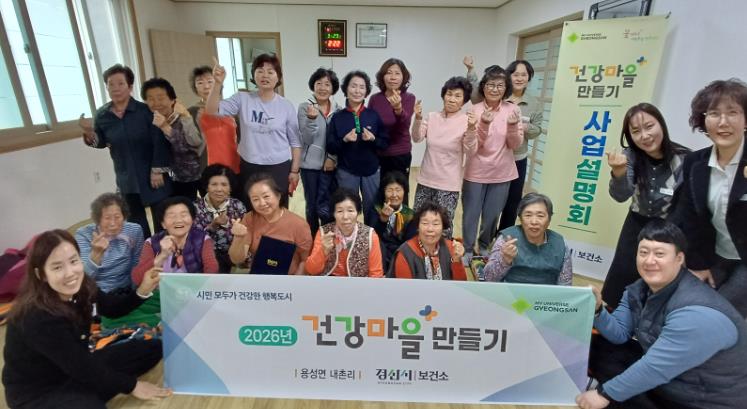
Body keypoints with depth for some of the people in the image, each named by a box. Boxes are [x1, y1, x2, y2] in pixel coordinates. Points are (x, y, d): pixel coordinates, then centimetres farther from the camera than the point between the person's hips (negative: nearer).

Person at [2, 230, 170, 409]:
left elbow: (114, 308, 5)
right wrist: (131, 386, -15)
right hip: (37, 392, -7)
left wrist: (142, 290, -16)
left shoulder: (80, 287, -11)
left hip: (75, 369, 8)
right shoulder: (38, 318, -29)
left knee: (153, 347, 1)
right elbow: (81, 366, -23)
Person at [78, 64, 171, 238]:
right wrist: (89, 132, -8)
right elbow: (101, 143, 13)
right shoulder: (102, 115, 1)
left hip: (152, 175, -4)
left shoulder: (145, 110, -11)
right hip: (127, 179, 5)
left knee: (161, 217, 5)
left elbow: (159, 142, -13)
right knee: (135, 220, 15)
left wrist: (158, 170, -16)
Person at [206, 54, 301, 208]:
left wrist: (295, 170, -2)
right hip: (249, 167, 1)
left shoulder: (286, 106, -2)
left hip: (279, 167, -1)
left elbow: (295, 142, 1)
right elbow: (211, 111, -10)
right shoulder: (242, 99, -1)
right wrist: (218, 83, -24)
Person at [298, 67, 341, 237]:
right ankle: (313, 238, 29)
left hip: (330, 164, 1)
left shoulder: (338, 110, 2)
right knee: (311, 205, 10)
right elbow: (307, 139, -10)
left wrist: (333, 158, -7)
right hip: (310, 164, 0)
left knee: (324, 207, -5)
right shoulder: (304, 107, -4)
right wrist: (311, 118, -25)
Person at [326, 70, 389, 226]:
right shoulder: (337, 117, -3)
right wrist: (344, 140, -19)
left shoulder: (374, 115, 0)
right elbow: (330, 147, -2)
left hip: (371, 170, 1)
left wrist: (373, 139, -17)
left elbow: (386, 143, 2)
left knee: (372, 209, 13)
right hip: (346, 171, -1)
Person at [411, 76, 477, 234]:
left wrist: (471, 129, -29)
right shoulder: (432, 117, 4)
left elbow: (471, 152, -13)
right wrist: (418, 119, -23)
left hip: (448, 184, -3)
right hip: (425, 180, 3)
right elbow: (417, 138, -7)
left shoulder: (467, 121, -5)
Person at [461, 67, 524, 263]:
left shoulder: (513, 109, -3)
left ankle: (484, 246, 40)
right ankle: (467, 249, 29)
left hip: (501, 173, 2)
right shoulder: (474, 110, -8)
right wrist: (484, 124, -28)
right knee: (471, 214, 8)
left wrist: (512, 125, -24)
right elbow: (473, 144, -13)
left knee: (492, 215, 16)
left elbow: (515, 144, -5)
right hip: (476, 172, -2)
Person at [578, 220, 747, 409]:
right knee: (599, 348, -3)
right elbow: (620, 334, -3)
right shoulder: (639, 289, -4)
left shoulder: (696, 313, -29)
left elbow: (655, 367, -29)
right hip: (664, 383, 8)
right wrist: (597, 310, -22)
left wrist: (605, 393, -22)